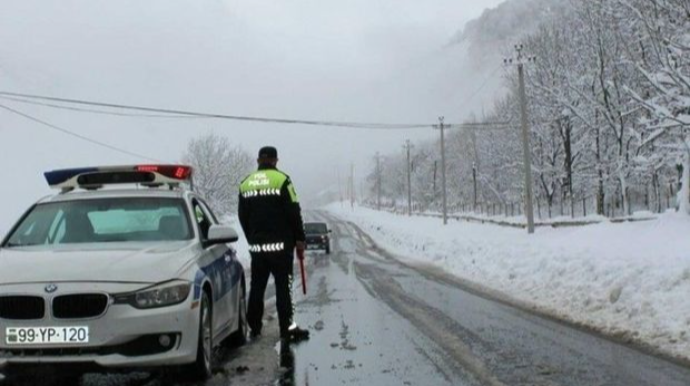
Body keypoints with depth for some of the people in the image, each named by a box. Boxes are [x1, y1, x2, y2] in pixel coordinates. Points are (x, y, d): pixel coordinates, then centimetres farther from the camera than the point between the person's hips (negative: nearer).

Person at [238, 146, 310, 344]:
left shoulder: (246, 183, 9)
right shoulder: (281, 180, -7)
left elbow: (243, 217, 13)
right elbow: (294, 213, -9)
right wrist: (300, 240, -1)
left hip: (256, 245, 5)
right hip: (280, 244, -5)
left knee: (256, 286, 11)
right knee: (283, 286, -4)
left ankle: (254, 327, 16)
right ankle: (288, 329, -6)